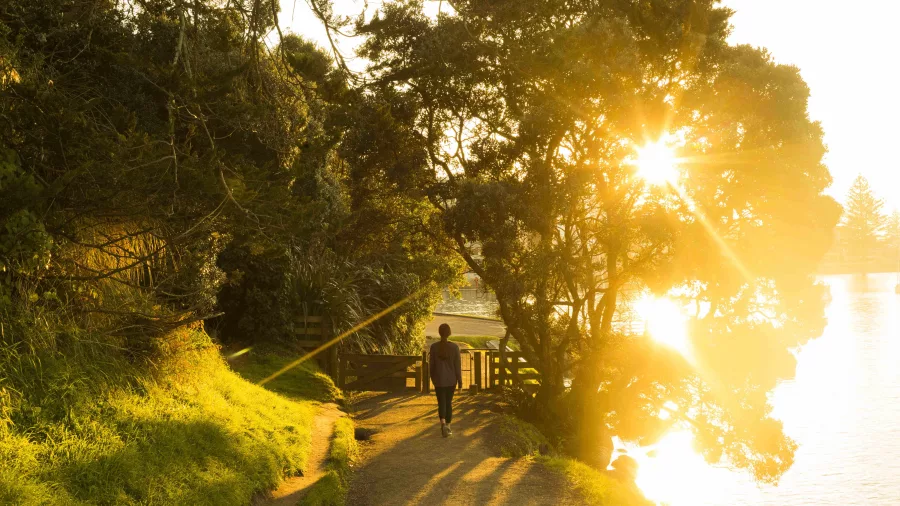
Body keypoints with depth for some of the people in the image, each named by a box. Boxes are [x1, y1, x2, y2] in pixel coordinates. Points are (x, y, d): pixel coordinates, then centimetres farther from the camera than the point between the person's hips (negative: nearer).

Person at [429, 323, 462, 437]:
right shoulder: (454, 347, -9)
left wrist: (432, 378, 14)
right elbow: (457, 365, -6)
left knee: (441, 402, 3)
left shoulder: (434, 347, -8)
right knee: (449, 402, 14)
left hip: (439, 380, -1)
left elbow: (431, 365, -1)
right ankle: (448, 426, 21)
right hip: (451, 380, 1)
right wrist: (460, 380, 3)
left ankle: (443, 423, -20)